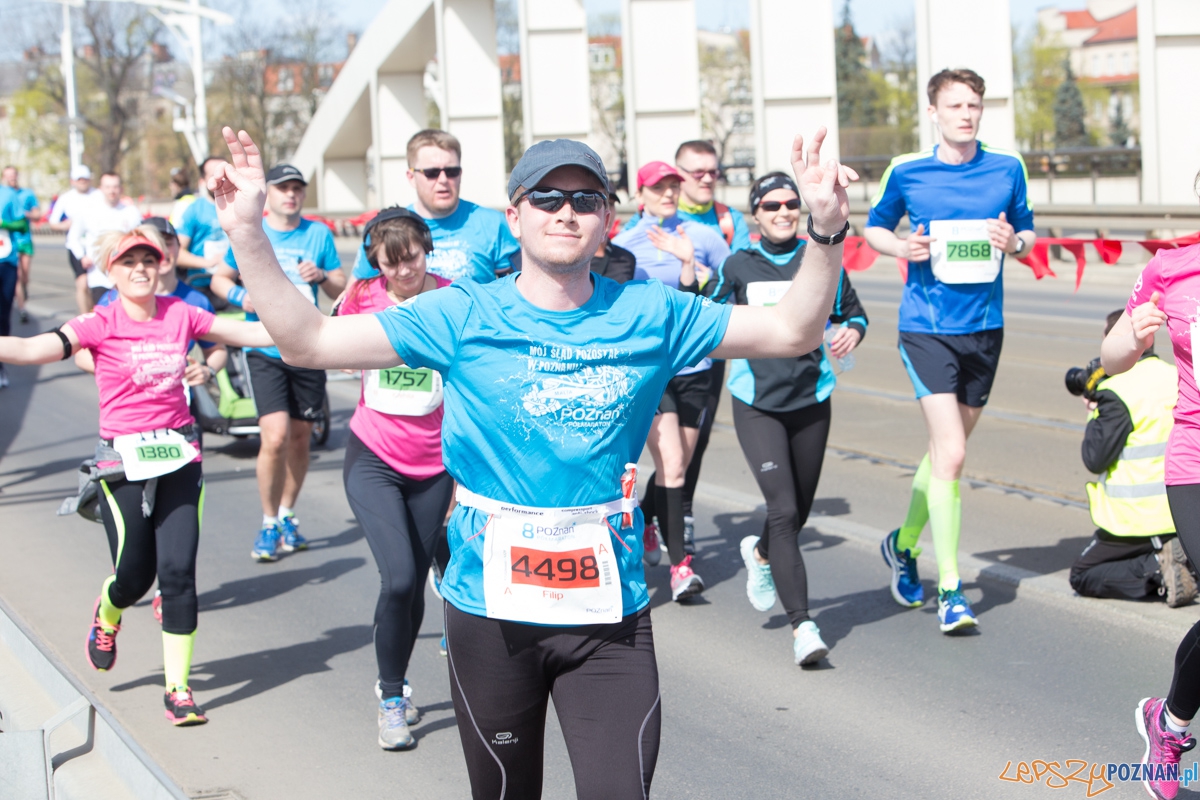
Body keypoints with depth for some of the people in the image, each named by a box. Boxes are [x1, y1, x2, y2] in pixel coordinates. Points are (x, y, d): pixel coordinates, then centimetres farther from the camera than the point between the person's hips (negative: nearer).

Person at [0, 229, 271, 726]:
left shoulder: (180, 315, 4)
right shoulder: (101, 324, -6)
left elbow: (250, 333, 11)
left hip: (179, 454, 2)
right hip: (124, 459, -2)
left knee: (178, 570, -6)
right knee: (135, 575, 1)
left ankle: (178, 689, 1)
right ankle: (106, 616, 40)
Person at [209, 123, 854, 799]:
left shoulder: (649, 314, 1)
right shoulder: (464, 317, -4)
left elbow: (792, 333, 5)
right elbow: (307, 342, -7)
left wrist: (828, 231, -10)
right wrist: (248, 232, -18)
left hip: (610, 614, 0)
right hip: (492, 606, 0)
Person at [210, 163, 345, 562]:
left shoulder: (318, 234, 7)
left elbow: (342, 290, 11)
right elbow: (220, 278, 12)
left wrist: (322, 275, -11)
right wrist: (241, 297, -9)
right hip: (265, 351, -3)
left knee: (300, 439, 10)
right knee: (275, 436, -16)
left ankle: (286, 517, 29)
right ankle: (269, 525, 0)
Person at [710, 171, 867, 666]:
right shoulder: (738, 266, 1)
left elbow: (852, 312, 11)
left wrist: (852, 331, -10)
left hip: (811, 401, 3)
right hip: (757, 404, -2)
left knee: (799, 512, 14)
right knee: (783, 510, -15)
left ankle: (760, 553, 50)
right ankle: (802, 625, -15)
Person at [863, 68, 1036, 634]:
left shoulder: (1007, 169, 4)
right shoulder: (906, 172, -2)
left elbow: (1027, 233, 15)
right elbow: (875, 227, 11)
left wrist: (1015, 242, -9)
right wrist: (903, 247, -10)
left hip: (985, 327, 4)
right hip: (926, 328, -4)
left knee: (948, 450, 16)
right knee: (950, 454, -15)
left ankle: (904, 543, 40)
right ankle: (950, 590, -10)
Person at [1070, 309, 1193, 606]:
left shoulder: (1117, 391, -17)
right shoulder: (1179, 378, 6)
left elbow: (1095, 459, -16)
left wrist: (1094, 415, 0)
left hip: (1138, 519, -7)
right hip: (1182, 515, 7)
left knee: (1082, 576, 11)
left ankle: (1156, 569, -13)